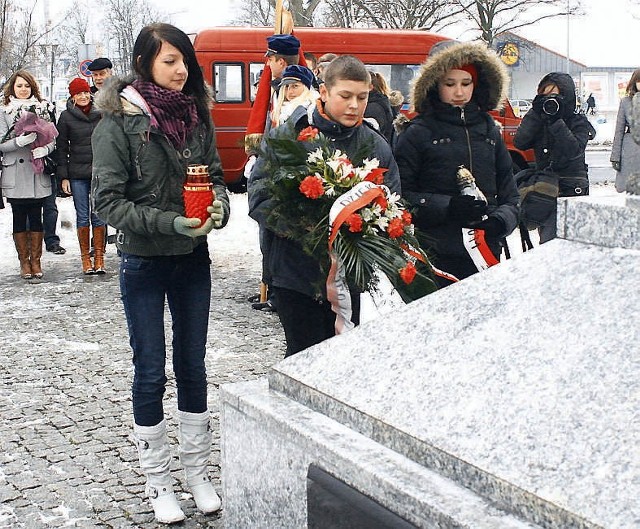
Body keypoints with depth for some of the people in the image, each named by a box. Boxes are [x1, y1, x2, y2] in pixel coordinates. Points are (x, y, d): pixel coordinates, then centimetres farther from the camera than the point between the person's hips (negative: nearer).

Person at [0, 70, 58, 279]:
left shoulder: (43, 109, 8)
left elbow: (52, 138, 7)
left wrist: (46, 149, -14)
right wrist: (19, 141, -21)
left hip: (38, 174, 1)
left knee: (36, 218, 4)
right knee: (19, 219, 4)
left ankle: (36, 261, 14)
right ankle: (24, 262, 14)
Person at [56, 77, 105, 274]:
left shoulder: (101, 114, 5)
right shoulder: (66, 117, 2)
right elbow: (61, 148, 3)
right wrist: (63, 176, -1)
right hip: (77, 174, -1)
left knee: (98, 215, 0)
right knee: (83, 216, 2)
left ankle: (99, 257, 7)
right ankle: (85, 258, 10)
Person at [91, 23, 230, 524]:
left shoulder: (196, 116, 2)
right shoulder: (118, 122, -12)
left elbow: (216, 175, 10)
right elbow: (108, 200, -15)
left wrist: (219, 206, -13)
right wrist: (168, 223, -25)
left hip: (193, 261, 4)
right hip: (144, 263, -4)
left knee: (193, 366, 13)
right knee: (151, 373, 6)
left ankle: (198, 471, 27)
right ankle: (158, 480, 21)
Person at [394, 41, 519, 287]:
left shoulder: (488, 129, 12)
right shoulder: (416, 133, -2)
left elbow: (509, 193, 13)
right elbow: (402, 195, -8)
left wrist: (501, 220, -7)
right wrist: (447, 207, -19)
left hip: (486, 252, 4)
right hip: (435, 257, -4)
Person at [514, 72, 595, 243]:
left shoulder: (578, 122, 0)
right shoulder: (538, 120, 12)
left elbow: (574, 150, -18)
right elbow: (520, 143, -4)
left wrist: (556, 121, -20)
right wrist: (535, 113, -9)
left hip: (571, 191, -5)